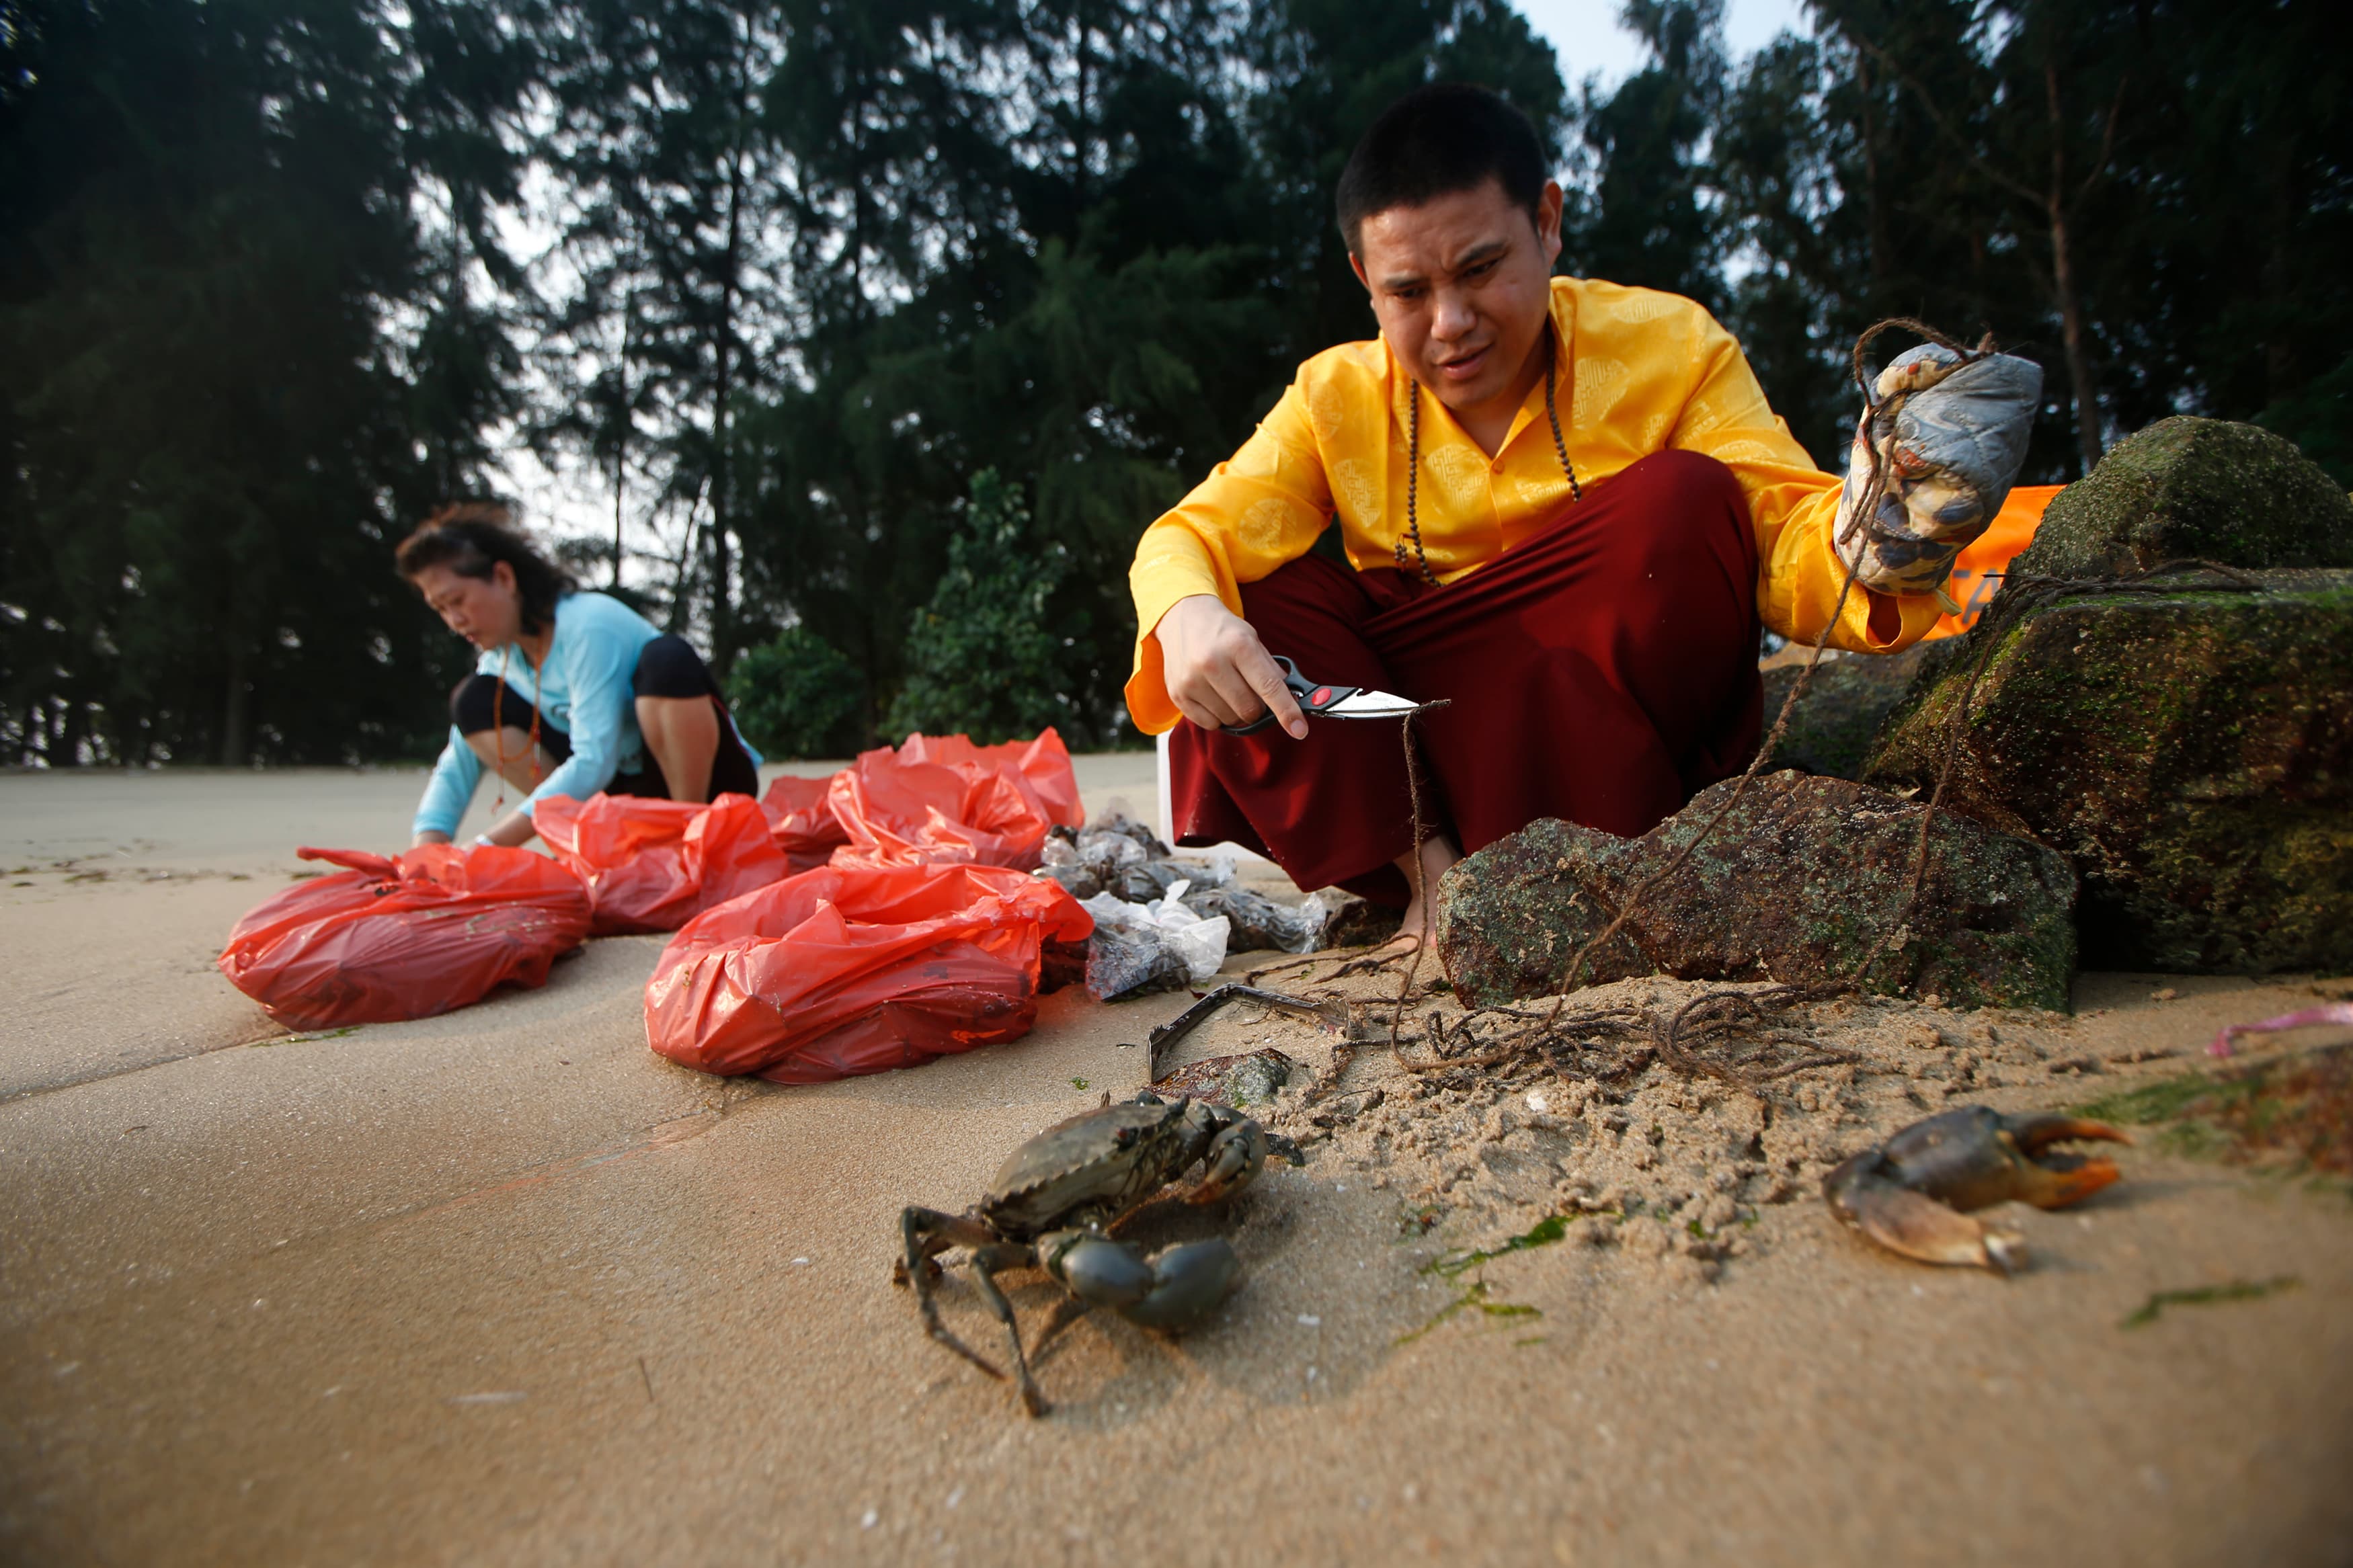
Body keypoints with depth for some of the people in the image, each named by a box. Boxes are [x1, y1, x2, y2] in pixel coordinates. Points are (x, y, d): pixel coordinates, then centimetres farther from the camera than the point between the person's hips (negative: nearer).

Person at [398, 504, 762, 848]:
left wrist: (487, 846, -28)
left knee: (666, 657, -34)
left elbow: (594, 765, -28)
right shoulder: (500, 659, 3)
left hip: (711, 776, -7)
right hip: (626, 789, 7)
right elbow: (455, 767, 2)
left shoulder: (589, 625, -21)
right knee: (474, 701, -2)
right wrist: (425, 848, -17)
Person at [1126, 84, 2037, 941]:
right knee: (1237, 603, -18)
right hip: (1417, 749, 2)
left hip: (1618, 758, -1)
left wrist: (1868, 539, -40)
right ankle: (1428, 869, -21)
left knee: (1680, 501, -26)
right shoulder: (1336, 399, -2)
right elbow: (1188, 536, -11)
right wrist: (1189, 616, -35)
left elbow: (1785, 544, -15)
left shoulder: (1667, 346, -5)